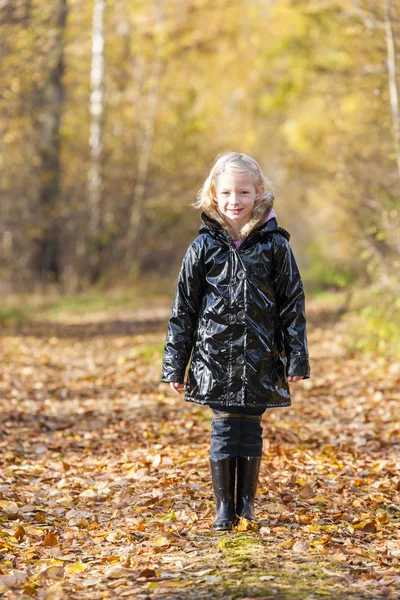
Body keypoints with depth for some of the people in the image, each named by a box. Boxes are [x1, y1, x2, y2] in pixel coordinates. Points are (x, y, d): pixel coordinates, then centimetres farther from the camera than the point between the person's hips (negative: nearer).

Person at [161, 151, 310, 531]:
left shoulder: (274, 244, 1)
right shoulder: (204, 247, 1)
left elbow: (293, 304, 5)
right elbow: (183, 310, 4)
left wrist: (296, 359, 1)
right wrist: (174, 366, 3)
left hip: (260, 360, 1)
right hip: (216, 356, 0)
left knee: (251, 429, 6)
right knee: (224, 429, -1)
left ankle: (246, 503, 22)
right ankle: (224, 508, 13)